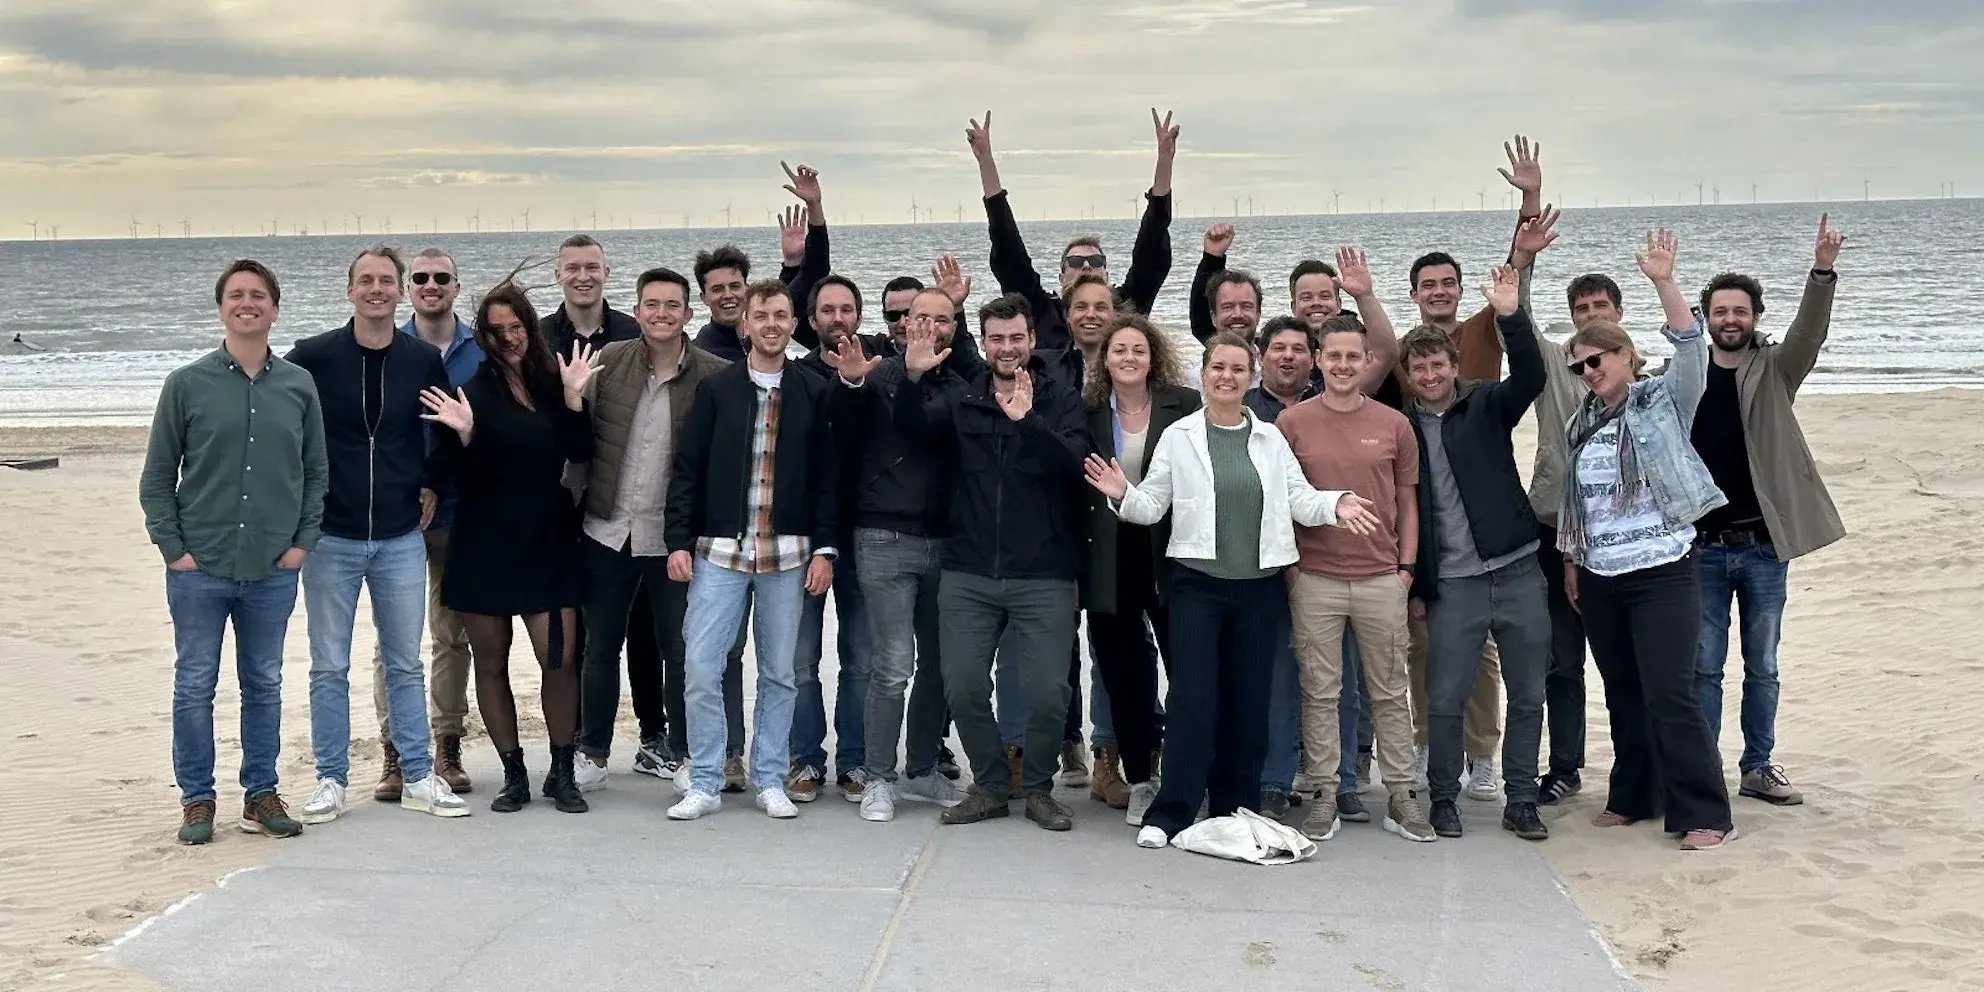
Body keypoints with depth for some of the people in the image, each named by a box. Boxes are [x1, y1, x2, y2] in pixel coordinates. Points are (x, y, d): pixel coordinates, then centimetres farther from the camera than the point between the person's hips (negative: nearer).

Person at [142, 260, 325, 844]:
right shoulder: (187, 384, -1)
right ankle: (197, 799, 17)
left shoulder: (299, 385, 4)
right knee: (194, 686, 5)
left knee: (264, 685, 10)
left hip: (274, 571, 2)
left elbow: (316, 472, 10)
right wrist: (172, 548, -5)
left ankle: (261, 794, 21)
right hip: (200, 568, -1)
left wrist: (304, 540, 1)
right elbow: (157, 477, 2)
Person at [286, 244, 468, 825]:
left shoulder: (424, 360, 2)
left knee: (405, 663, 9)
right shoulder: (313, 357, -4)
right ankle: (331, 782, 15)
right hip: (330, 538, -1)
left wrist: (432, 483, 8)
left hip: (401, 539, 1)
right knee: (329, 667, 5)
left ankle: (418, 778, 17)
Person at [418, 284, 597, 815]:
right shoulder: (473, 390, -4)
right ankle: (514, 774, 18)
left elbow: (580, 451, -1)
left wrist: (573, 396, -11)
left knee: (561, 659, -6)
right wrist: (464, 433, -23)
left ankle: (562, 772, 8)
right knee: (491, 661, 6)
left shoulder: (552, 380, 5)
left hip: (548, 541, 1)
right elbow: (461, 476, -6)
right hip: (485, 545, -1)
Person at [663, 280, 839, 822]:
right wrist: (679, 542, -3)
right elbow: (687, 469, 4)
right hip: (720, 551, 0)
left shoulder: (813, 392, 4)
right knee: (700, 666, -5)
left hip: (788, 554, 0)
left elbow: (826, 476, 4)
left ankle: (770, 781, 18)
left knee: (779, 672, 7)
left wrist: (824, 548, -2)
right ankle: (705, 783, 7)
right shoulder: (715, 388, 4)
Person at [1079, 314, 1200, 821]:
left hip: (1169, 555, -2)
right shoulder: (1087, 413, 5)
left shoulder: (1184, 407, -1)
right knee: (1122, 675, 9)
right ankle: (1139, 779, 20)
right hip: (1109, 561, 2)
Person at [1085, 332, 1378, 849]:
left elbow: (1301, 500, 4)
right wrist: (1123, 494, -19)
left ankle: (1234, 809, 18)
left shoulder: (1271, 439, 8)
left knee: (1249, 700, 7)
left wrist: (1336, 503, -15)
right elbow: (1151, 506, 0)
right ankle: (1171, 810, -2)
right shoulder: (1178, 437, 2)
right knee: (1193, 698, -9)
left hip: (1260, 587, 3)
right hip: (1198, 582, -2)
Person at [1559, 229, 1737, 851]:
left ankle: (1705, 816, -2)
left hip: (1662, 573, -6)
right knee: (1622, 696, 12)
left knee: (1669, 695, -10)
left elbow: (1692, 347, -19)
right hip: (1599, 579, 6)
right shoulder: (1580, 424, 12)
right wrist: (1570, 559, 15)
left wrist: (1664, 284, -29)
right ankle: (1634, 797, 25)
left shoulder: (1664, 402, -3)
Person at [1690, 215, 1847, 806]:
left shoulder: (1773, 371, 2)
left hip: (1763, 545, 1)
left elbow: (1810, 332, -16)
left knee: (1763, 667, 11)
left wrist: (1823, 272, -32)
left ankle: (1758, 768, 23)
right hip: (1701, 546, -1)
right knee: (1704, 667, 5)